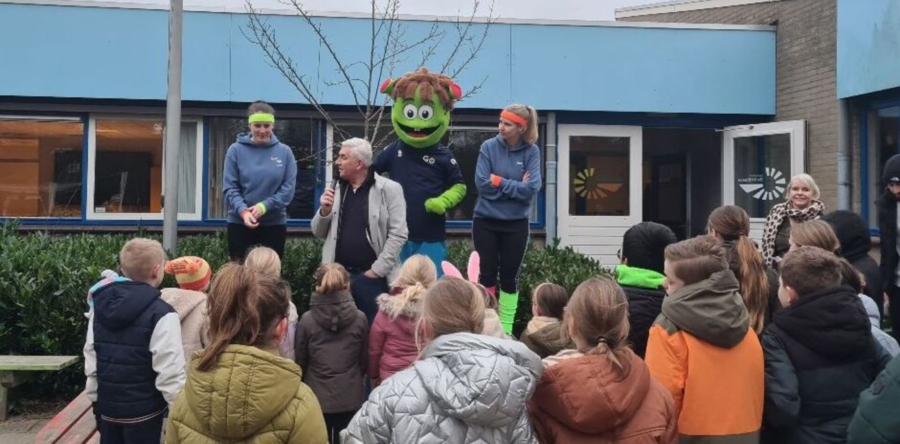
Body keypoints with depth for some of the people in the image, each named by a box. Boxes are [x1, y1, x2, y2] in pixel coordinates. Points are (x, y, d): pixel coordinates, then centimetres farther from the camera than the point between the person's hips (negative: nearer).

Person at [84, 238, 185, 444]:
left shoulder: (100, 305, 3)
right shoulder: (161, 314, -19)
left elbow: (90, 356, 9)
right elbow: (169, 371, -20)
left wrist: (95, 397, 18)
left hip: (107, 407, 6)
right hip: (143, 411, -6)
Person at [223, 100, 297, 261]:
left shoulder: (285, 152, 1)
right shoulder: (236, 150, -2)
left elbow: (288, 188, -5)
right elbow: (229, 188, -5)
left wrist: (264, 206, -18)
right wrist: (243, 211, -21)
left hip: (275, 223, 1)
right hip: (240, 222, -1)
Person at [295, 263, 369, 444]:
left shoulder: (307, 320, -11)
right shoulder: (360, 319, -8)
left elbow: (300, 360, 0)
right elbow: (364, 359, 4)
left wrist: (304, 385, 20)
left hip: (317, 396, 0)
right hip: (351, 397, 1)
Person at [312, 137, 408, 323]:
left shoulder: (389, 189, -5)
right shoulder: (337, 190, 12)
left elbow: (398, 234, -10)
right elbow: (319, 233, 16)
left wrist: (377, 270, -13)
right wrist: (324, 210, -5)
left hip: (371, 276, -5)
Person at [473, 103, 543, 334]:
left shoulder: (531, 151, -4)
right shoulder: (489, 147, -4)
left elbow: (531, 189, -14)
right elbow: (482, 184, -14)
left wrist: (500, 181, -13)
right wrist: (515, 186, -13)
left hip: (516, 224, 1)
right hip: (486, 221, 0)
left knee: (510, 276, 9)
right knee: (487, 273, 6)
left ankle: (506, 329, 19)